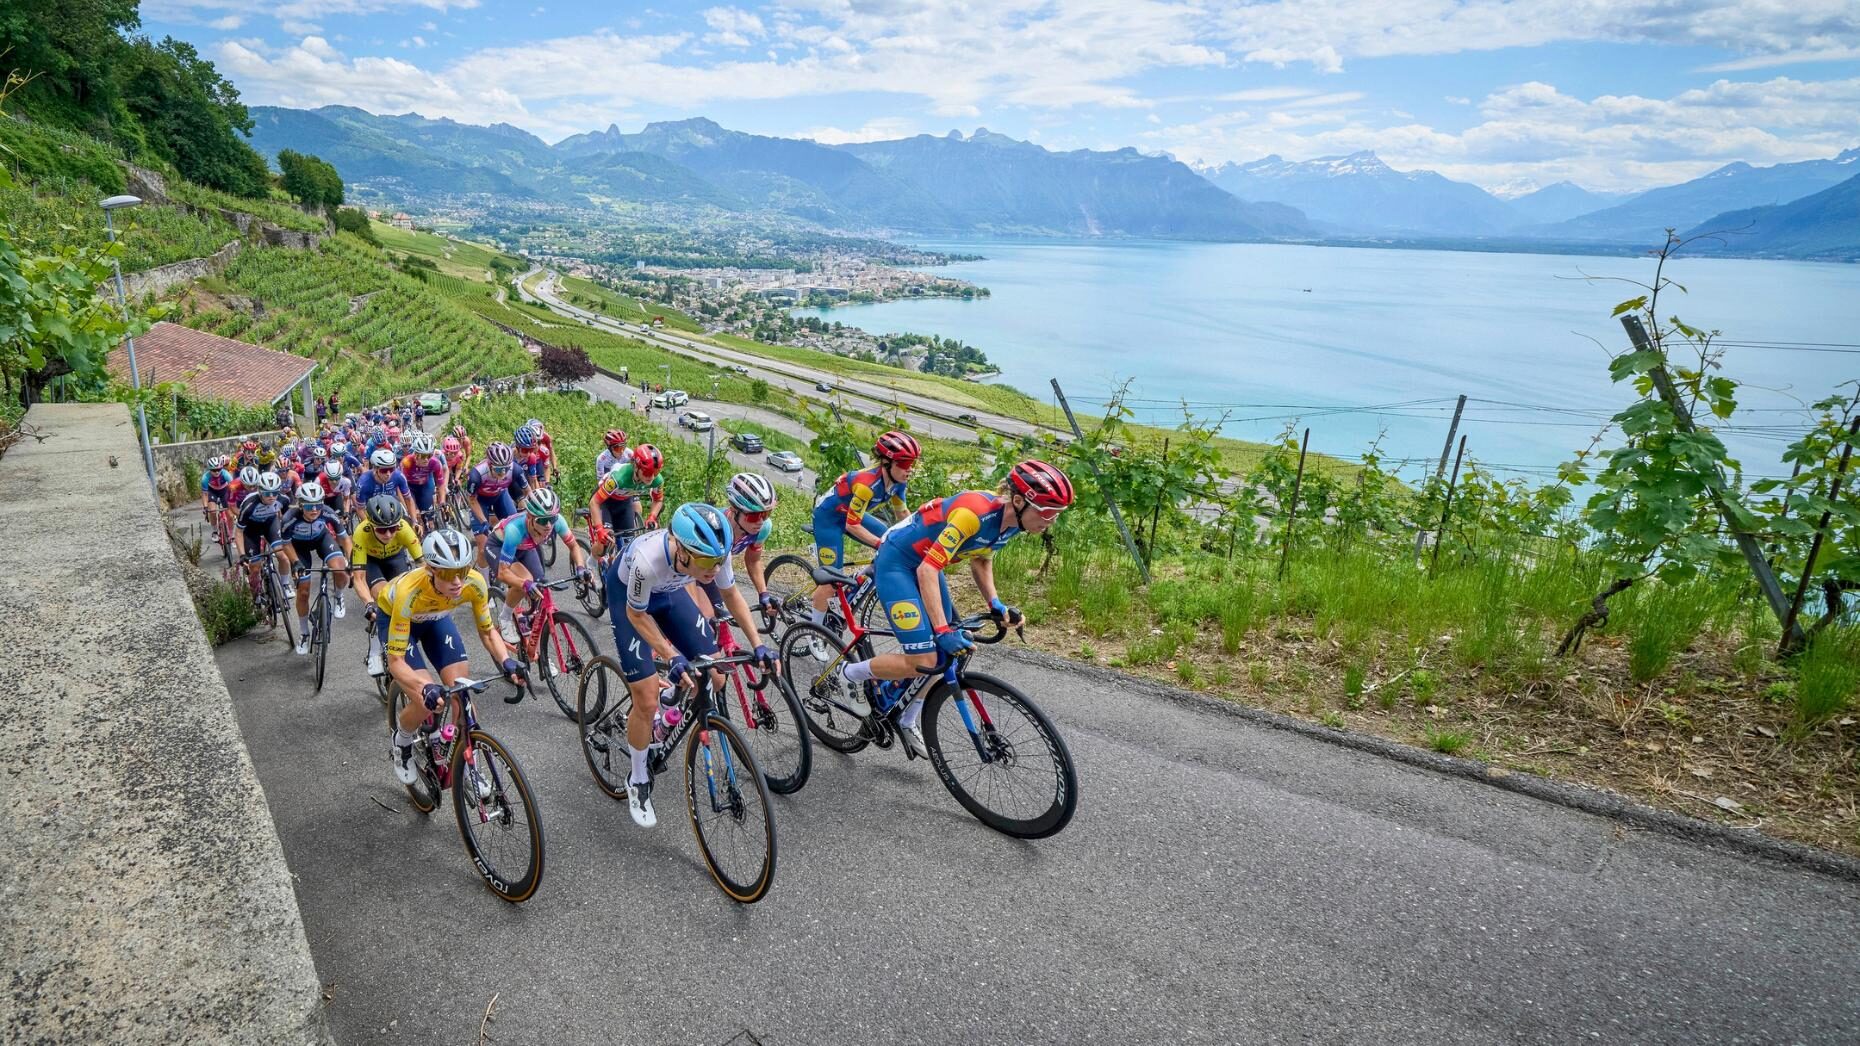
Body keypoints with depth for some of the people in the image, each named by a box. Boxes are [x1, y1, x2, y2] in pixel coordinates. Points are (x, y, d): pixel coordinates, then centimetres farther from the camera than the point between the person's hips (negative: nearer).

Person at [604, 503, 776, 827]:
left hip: (668, 591, 5)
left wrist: (758, 644, -15)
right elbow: (637, 615, -24)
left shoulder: (714, 550, -30)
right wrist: (672, 657, -31)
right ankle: (638, 781, 16)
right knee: (648, 701, -10)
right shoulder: (648, 559, -43)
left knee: (714, 680, -1)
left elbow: (731, 595, -9)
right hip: (627, 595, -4)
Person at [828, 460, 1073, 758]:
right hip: (896, 562, -9)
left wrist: (995, 604, -4)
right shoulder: (975, 512, -33)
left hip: (925, 565, 9)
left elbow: (981, 560, 11)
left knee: (945, 655, 8)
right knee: (922, 662, -16)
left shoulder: (1011, 521, -7)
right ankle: (847, 674, 7)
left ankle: (907, 721, 28)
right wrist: (942, 630, -36)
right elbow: (927, 571, -33)